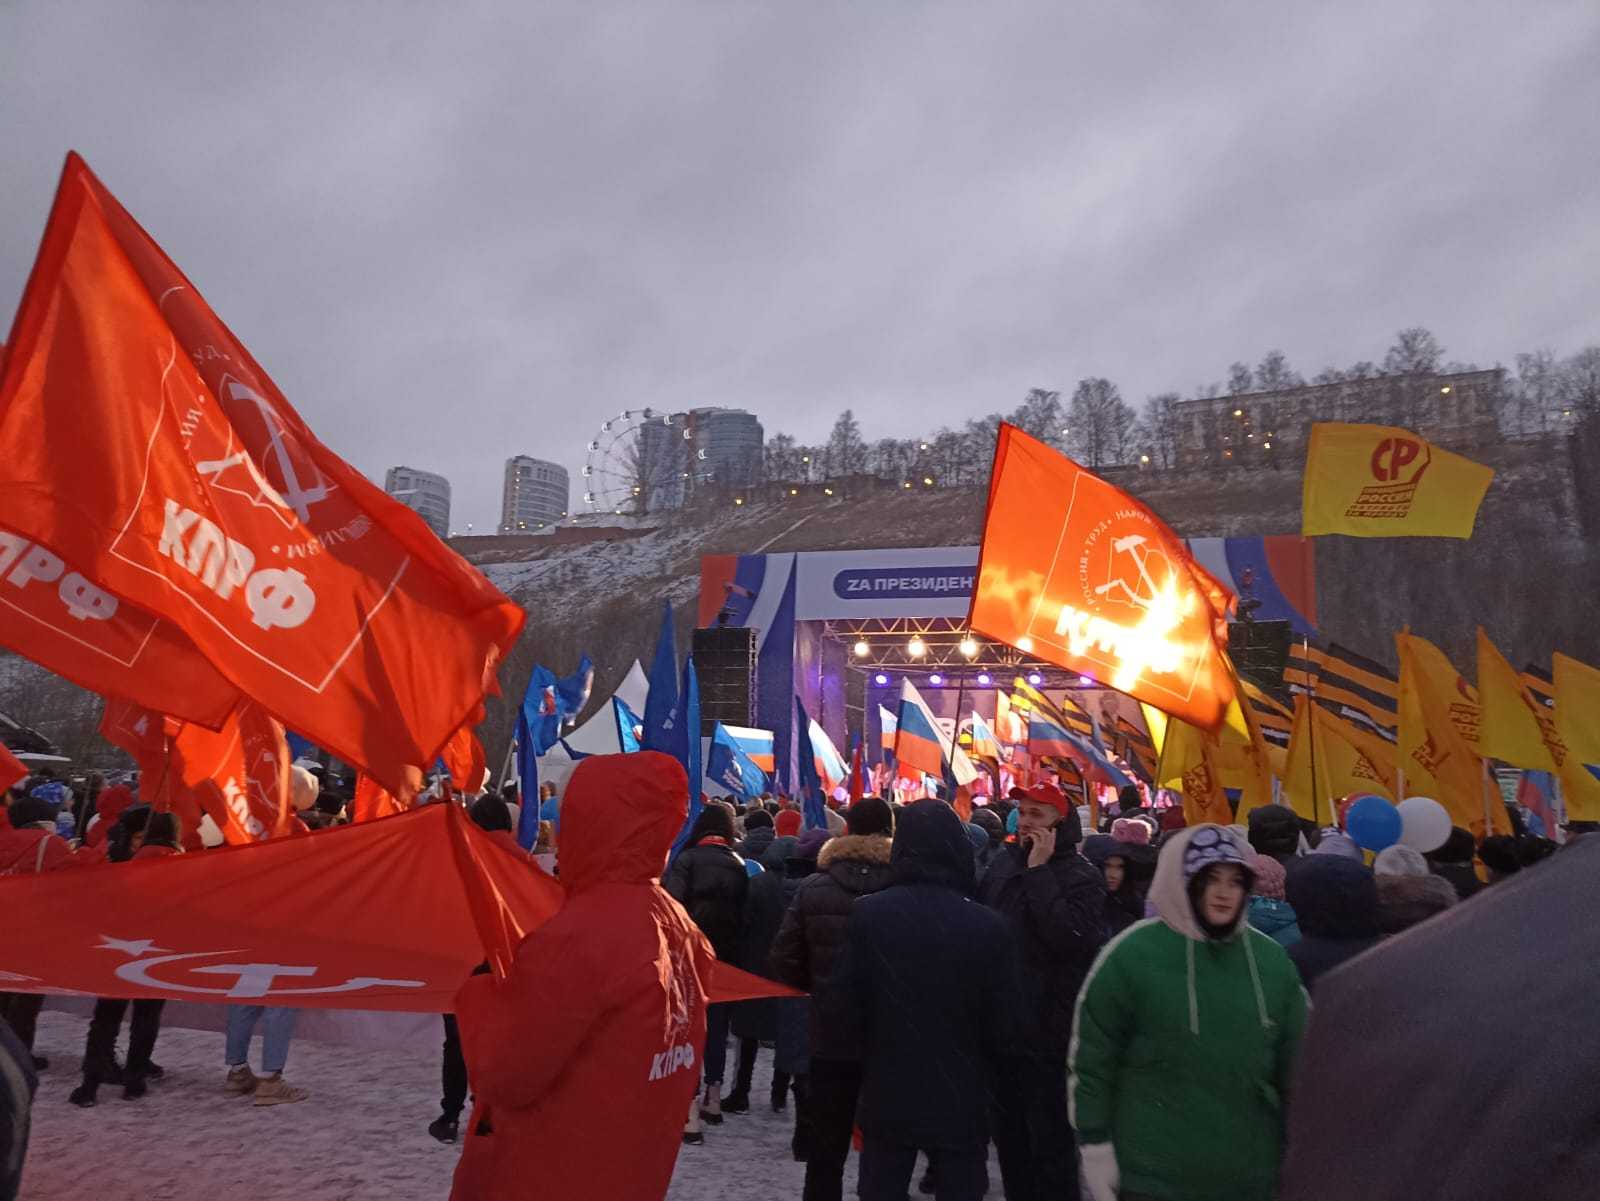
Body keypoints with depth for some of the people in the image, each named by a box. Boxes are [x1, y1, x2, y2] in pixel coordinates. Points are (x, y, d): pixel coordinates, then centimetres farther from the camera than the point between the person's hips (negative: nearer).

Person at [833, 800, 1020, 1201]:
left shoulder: (867, 913, -13)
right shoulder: (989, 925, -15)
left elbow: (845, 1001, -8)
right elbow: (1004, 1021, -9)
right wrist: (986, 1074, 11)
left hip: (888, 1092, 1)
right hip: (961, 1097, -1)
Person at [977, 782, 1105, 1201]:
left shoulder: (1080, 876, -11)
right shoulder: (1003, 865, 8)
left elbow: (1069, 938, -28)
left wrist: (1039, 872, -24)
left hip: (1047, 1030, -6)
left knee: (1049, 1139, 4)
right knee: (1007, 1132, 19)